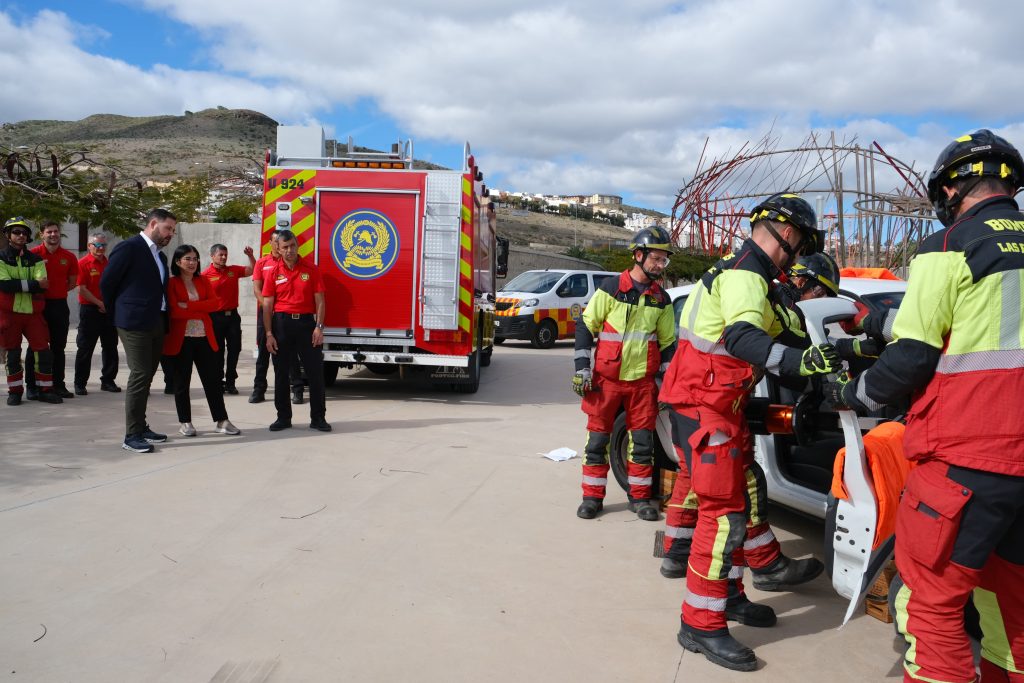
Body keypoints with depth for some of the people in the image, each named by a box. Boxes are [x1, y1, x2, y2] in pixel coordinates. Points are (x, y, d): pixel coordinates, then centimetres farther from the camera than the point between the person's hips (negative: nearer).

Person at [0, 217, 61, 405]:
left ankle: (45, 390, 11)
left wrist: (18, 285, -15)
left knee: (44, 352, -1)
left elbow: (44, 285, -6)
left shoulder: (35, 259, 10)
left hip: (33, 312, 2)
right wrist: (34, 284, -17)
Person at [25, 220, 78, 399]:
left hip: (60, 305, 3)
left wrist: (56, 290, 4)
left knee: (58, 347, 9)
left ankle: (58, 384, 17)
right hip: (38, 304, -3)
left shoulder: (69, 257, 4)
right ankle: (31, 386, 9)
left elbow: (73, 282, 13)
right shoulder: (33, 254, -4)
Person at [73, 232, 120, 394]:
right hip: (89, 310, -5)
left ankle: (108, 381, 18)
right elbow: (81, 289, -11)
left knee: (110, 347, 8)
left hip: (109, 310, 5)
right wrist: (100, 303, -13)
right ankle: (80, 383, 7)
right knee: (85, 349, 0)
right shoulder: (83, 263, -5)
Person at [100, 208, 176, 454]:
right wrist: (117, 315, 3)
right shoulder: (129, 248, -8)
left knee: (146, 376, 13)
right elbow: (106, 282, -6)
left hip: (156, 324, 8)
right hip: (135, 324, -8)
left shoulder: (160, 256, 17)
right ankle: (131, 436, -2)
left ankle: (141, 427, 23)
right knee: (140, 376, -8)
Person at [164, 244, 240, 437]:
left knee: (213, 379, 5)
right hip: (181, 339, -4)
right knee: (182, 382, 6)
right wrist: (201, 311, -13)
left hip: (204, 338, 4)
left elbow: (215, 303, -4)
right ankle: (185, 422, 17)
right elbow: (173, 311, -15)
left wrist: (188, 306, -14)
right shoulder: (171, 283, -3)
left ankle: (222, 421, 10)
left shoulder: (203, 281, 10)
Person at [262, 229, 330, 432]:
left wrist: (319, 327, -9)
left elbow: (320, 301, 1)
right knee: (281, 373, 6)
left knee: (315, 371, -1)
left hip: (307, 322, -1)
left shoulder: (311, 270, 2)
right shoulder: (273, 273, 4)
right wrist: (269, 334, -4)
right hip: (282, 323, 1)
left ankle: (318, 417, 8)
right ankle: (283, 417, 17)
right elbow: (267, 305, 2)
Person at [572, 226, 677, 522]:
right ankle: (592, 496, 15)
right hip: (606, 378, -3)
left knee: (643, 441, 6)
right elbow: (585, 325, -3)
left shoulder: (662, 299, 7)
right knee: (597, 438, 3)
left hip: (643, 380, 3)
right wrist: (581, 367, -8)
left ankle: (640, 497, 19)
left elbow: (668, 342, 15)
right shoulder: (611, 288, -6)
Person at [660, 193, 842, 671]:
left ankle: (728, 595, 31)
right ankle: (700, 624, -1)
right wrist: (801, 361, -48)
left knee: (739, 501, 17)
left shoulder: (746, 272, 18)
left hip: (721, 405, 11)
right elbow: (743, 339, -35)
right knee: (723, 514, -9)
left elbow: (755, 334, 25)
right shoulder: (745, 275, -16)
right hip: (704, 408, -11)